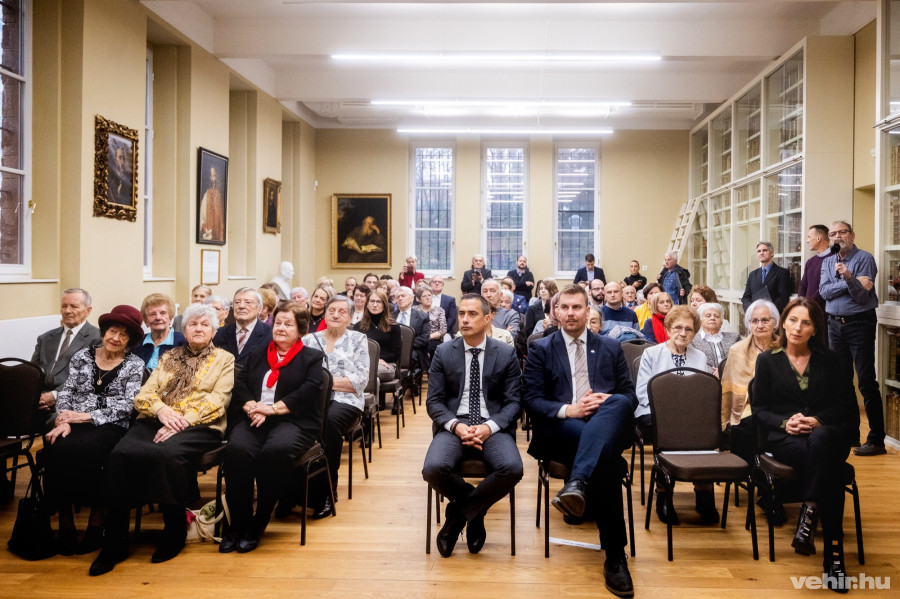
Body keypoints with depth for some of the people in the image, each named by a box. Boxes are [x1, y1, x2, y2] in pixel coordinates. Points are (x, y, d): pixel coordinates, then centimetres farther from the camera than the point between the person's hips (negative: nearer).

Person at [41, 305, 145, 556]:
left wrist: (86, 416, -11)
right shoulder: (82, 356, 16)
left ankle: (96, 519, -15)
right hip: (74, 423, 3)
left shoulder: (134, 365, 7)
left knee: (85, 451, -35)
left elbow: (126, 405, -2)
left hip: (109, 426, -2)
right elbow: (66, 392, 9)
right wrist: (64, 421, -9)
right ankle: (65, 520, -15)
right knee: (56, 448, -31)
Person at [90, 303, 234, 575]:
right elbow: (144, 394, 13)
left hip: (198, 427, -4)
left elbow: (217, 400, -3)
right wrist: (162, 409, -10)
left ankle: (174, 530, -14)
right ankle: (114, 541, -17)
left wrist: (183, 421, -16)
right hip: (156, 421, 4)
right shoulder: (169, 358, 24)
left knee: (168, 453, -36)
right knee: (120, 454, -27)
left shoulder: (224, 359, 12)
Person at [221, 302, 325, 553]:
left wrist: (273, 408, -13)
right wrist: (251, 406, -9)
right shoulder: (256, 354, 26)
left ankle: (257, 524, -21)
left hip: (293, 421, -3)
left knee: (276, 450, -37)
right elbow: (240, 385, 13)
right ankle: (237, 522, -18)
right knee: (236, 449, -31)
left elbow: (309, 392, -4)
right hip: (254, 418, 3)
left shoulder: (312, 358, 13)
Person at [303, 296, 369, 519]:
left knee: (330, 420, -37)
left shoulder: (358, 339, 13)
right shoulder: (309, 340, 19)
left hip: (345, 401, -1)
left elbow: (361, 380, 1)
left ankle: (325, 492, -25)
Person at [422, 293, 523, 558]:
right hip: (454, 424, 1)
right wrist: (455, 426, -15)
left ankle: (458, 512, -3)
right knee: (434, 468, -30)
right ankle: (474, 511, 5)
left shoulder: (506, 354, 5)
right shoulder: (443, 353, 8)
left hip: (493, 427, 0)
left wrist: (490, 426, -17)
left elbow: (513, 402, 2)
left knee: (512, 468, -31)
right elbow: (434, 401, 4)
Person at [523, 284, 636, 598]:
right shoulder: (540, 349, 12)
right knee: (605, 458, -37)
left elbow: (631, 395, 13)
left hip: (608, 427, 2)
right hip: (560, 431, -2)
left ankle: (577, 484, -51)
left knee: (618, 403, -36)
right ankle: (615, 556, -32)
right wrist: (568, 410, -17)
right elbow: (532, 401, 3)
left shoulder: (611, 347, 19)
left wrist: (608, 403, -12)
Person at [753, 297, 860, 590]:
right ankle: (834, 552, -33)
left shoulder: (829, 360, 13)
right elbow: (759, 409, 7)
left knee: (820, 441, -39)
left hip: (826, 432, 1)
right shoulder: (767, 360, 11)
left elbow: (846, 406, 7)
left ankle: (808, 516, -37)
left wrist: (818, 421, -12)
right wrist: (785, 423, -13)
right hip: (783, 437, 0)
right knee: (827, 463, -34)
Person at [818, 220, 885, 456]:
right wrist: (853, 283, -13)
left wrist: (848, 277, -29)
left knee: (866, 381, -6)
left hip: (859, 323, -6)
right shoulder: (828, 262, 11)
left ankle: (876, 439, -1)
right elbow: (824, 291, -3)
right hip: (835, 323, 6)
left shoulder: (864, 259, -6)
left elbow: (862, 297, -14)